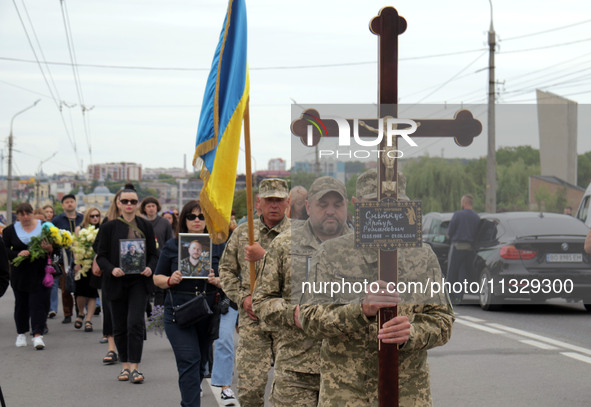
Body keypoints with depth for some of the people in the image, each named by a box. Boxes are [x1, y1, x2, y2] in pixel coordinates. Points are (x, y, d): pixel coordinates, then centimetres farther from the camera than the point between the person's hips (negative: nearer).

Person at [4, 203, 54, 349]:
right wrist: (17, 254, -18)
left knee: (39, 302, -9)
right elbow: (5, 251, 1)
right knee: (21, 303, 10)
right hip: (20, 274, 2)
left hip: (40, 272, -2)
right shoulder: (10, 230, 4)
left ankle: (38, 335, -12)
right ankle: (21, 333, 25)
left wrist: (50, 249, -18)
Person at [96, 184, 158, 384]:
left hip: (139, 281, 0)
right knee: (120, 326, 6)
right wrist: (111, 269, -16)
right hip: (117, 282, 0)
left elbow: (153, 254, 11)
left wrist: (150, 268, -9)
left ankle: (134, 367, -10)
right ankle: (125, 365, 18)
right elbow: (101, 256, 2)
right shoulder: (109, 227, 3)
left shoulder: (145, 226, 7)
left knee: (135, 322, -11)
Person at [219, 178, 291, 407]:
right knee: (249, 388, -3)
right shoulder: (242, 233, 12)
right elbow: (226, 270, 17)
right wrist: (243, 298, 2)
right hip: (252, 319, 2)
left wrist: (264, 256, -17)